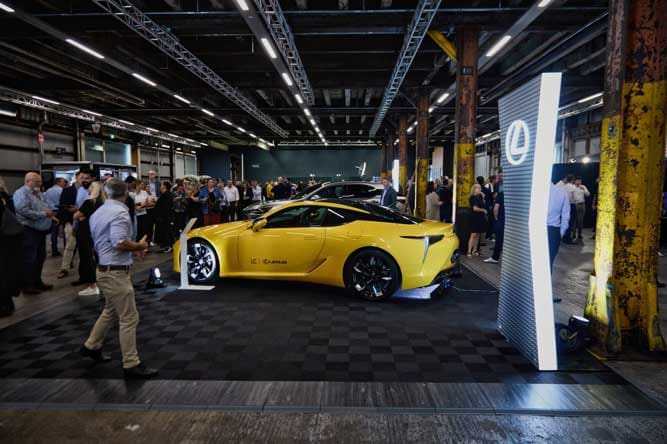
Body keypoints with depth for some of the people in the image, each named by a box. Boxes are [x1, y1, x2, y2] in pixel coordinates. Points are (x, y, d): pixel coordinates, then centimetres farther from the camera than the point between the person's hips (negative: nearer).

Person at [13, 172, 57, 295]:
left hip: (40, 230, 9)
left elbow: (45, 208, 21)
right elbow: (25, 211, -24)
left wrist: (51, 217, 3)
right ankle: (26, 285, 7)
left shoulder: (38, 193, 16)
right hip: (29, 231, -9)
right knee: (28, 259, -2)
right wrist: (44, 214, -21)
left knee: (40, 257, 14)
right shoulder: (21, 193, -12)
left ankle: (37, 282, 25)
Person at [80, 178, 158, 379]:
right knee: (129, 318, -3)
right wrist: (139, 246, -10)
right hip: (116, 272, -10)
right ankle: (131, 365, 3)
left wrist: (132, 249, 14)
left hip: (104, 269, 10)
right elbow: (120, 243, -28)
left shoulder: (98, 213, 11)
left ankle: (91, 346, 39)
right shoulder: (120, 212, -18)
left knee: (110, 311, 27)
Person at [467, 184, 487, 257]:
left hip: (480, 218, 8)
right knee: (473, 235, -10)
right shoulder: (473, 198, -11)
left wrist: (483, 197, 5)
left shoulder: (479, 197, 13)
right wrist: (483, 210, -8)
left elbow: (483, 205, 11)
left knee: (478, 235, 9)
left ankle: (474, 250, 15)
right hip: (475, 218, -8)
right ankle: (469, 251, -9)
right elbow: (475, 208, -19)